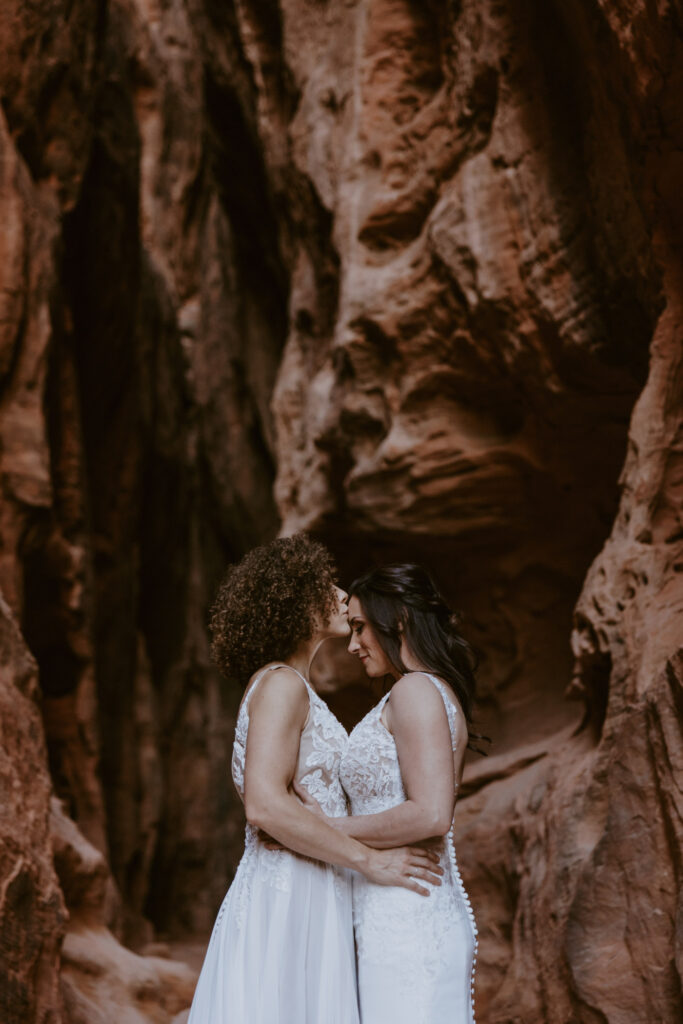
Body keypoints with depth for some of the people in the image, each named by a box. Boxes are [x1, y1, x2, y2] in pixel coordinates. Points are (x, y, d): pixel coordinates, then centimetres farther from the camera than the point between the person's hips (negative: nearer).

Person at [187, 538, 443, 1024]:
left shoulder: (293, 688, 19)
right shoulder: (280, 684, -11)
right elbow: (266, 805, -23)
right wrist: (370, 860, -18)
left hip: (308, 906, 9)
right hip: (286, 905, -9)